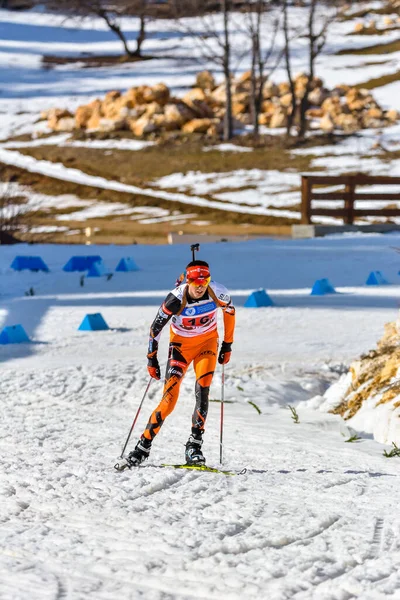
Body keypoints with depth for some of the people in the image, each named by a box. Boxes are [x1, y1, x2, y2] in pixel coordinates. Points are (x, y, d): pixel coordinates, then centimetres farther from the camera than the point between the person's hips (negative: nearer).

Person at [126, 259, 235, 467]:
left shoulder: (218, 293, -21)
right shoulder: (176, 300, -28)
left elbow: (229, 311, 2)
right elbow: (155, 328, -13)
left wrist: (227, 344, 6)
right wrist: (151, 359, -8)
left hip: (207, 342, 2)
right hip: (181, 344, -2)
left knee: (202, 391, -19)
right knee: (169, 398, -11)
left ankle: (194, 445, -13)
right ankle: (144, 445, 1)